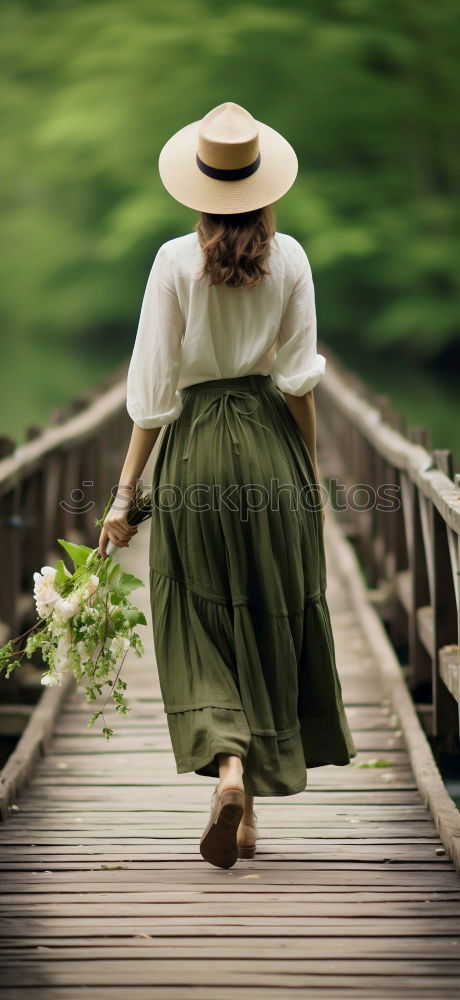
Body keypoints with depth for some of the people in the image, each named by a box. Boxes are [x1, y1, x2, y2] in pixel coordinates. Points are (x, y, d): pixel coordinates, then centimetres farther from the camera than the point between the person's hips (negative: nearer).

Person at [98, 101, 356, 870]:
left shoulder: (176, 260, -6)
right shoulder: (289, 257, -1)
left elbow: (154, 387, -7)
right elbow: (300, 378, -1)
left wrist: (126, 492, -2)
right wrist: (311, 472, 10)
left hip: (197, 447, -2)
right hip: (273, 442, 2)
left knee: (202, 627, 6)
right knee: (273, 621, 11)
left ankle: (228, 767, -18)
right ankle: (248, 812, 17)